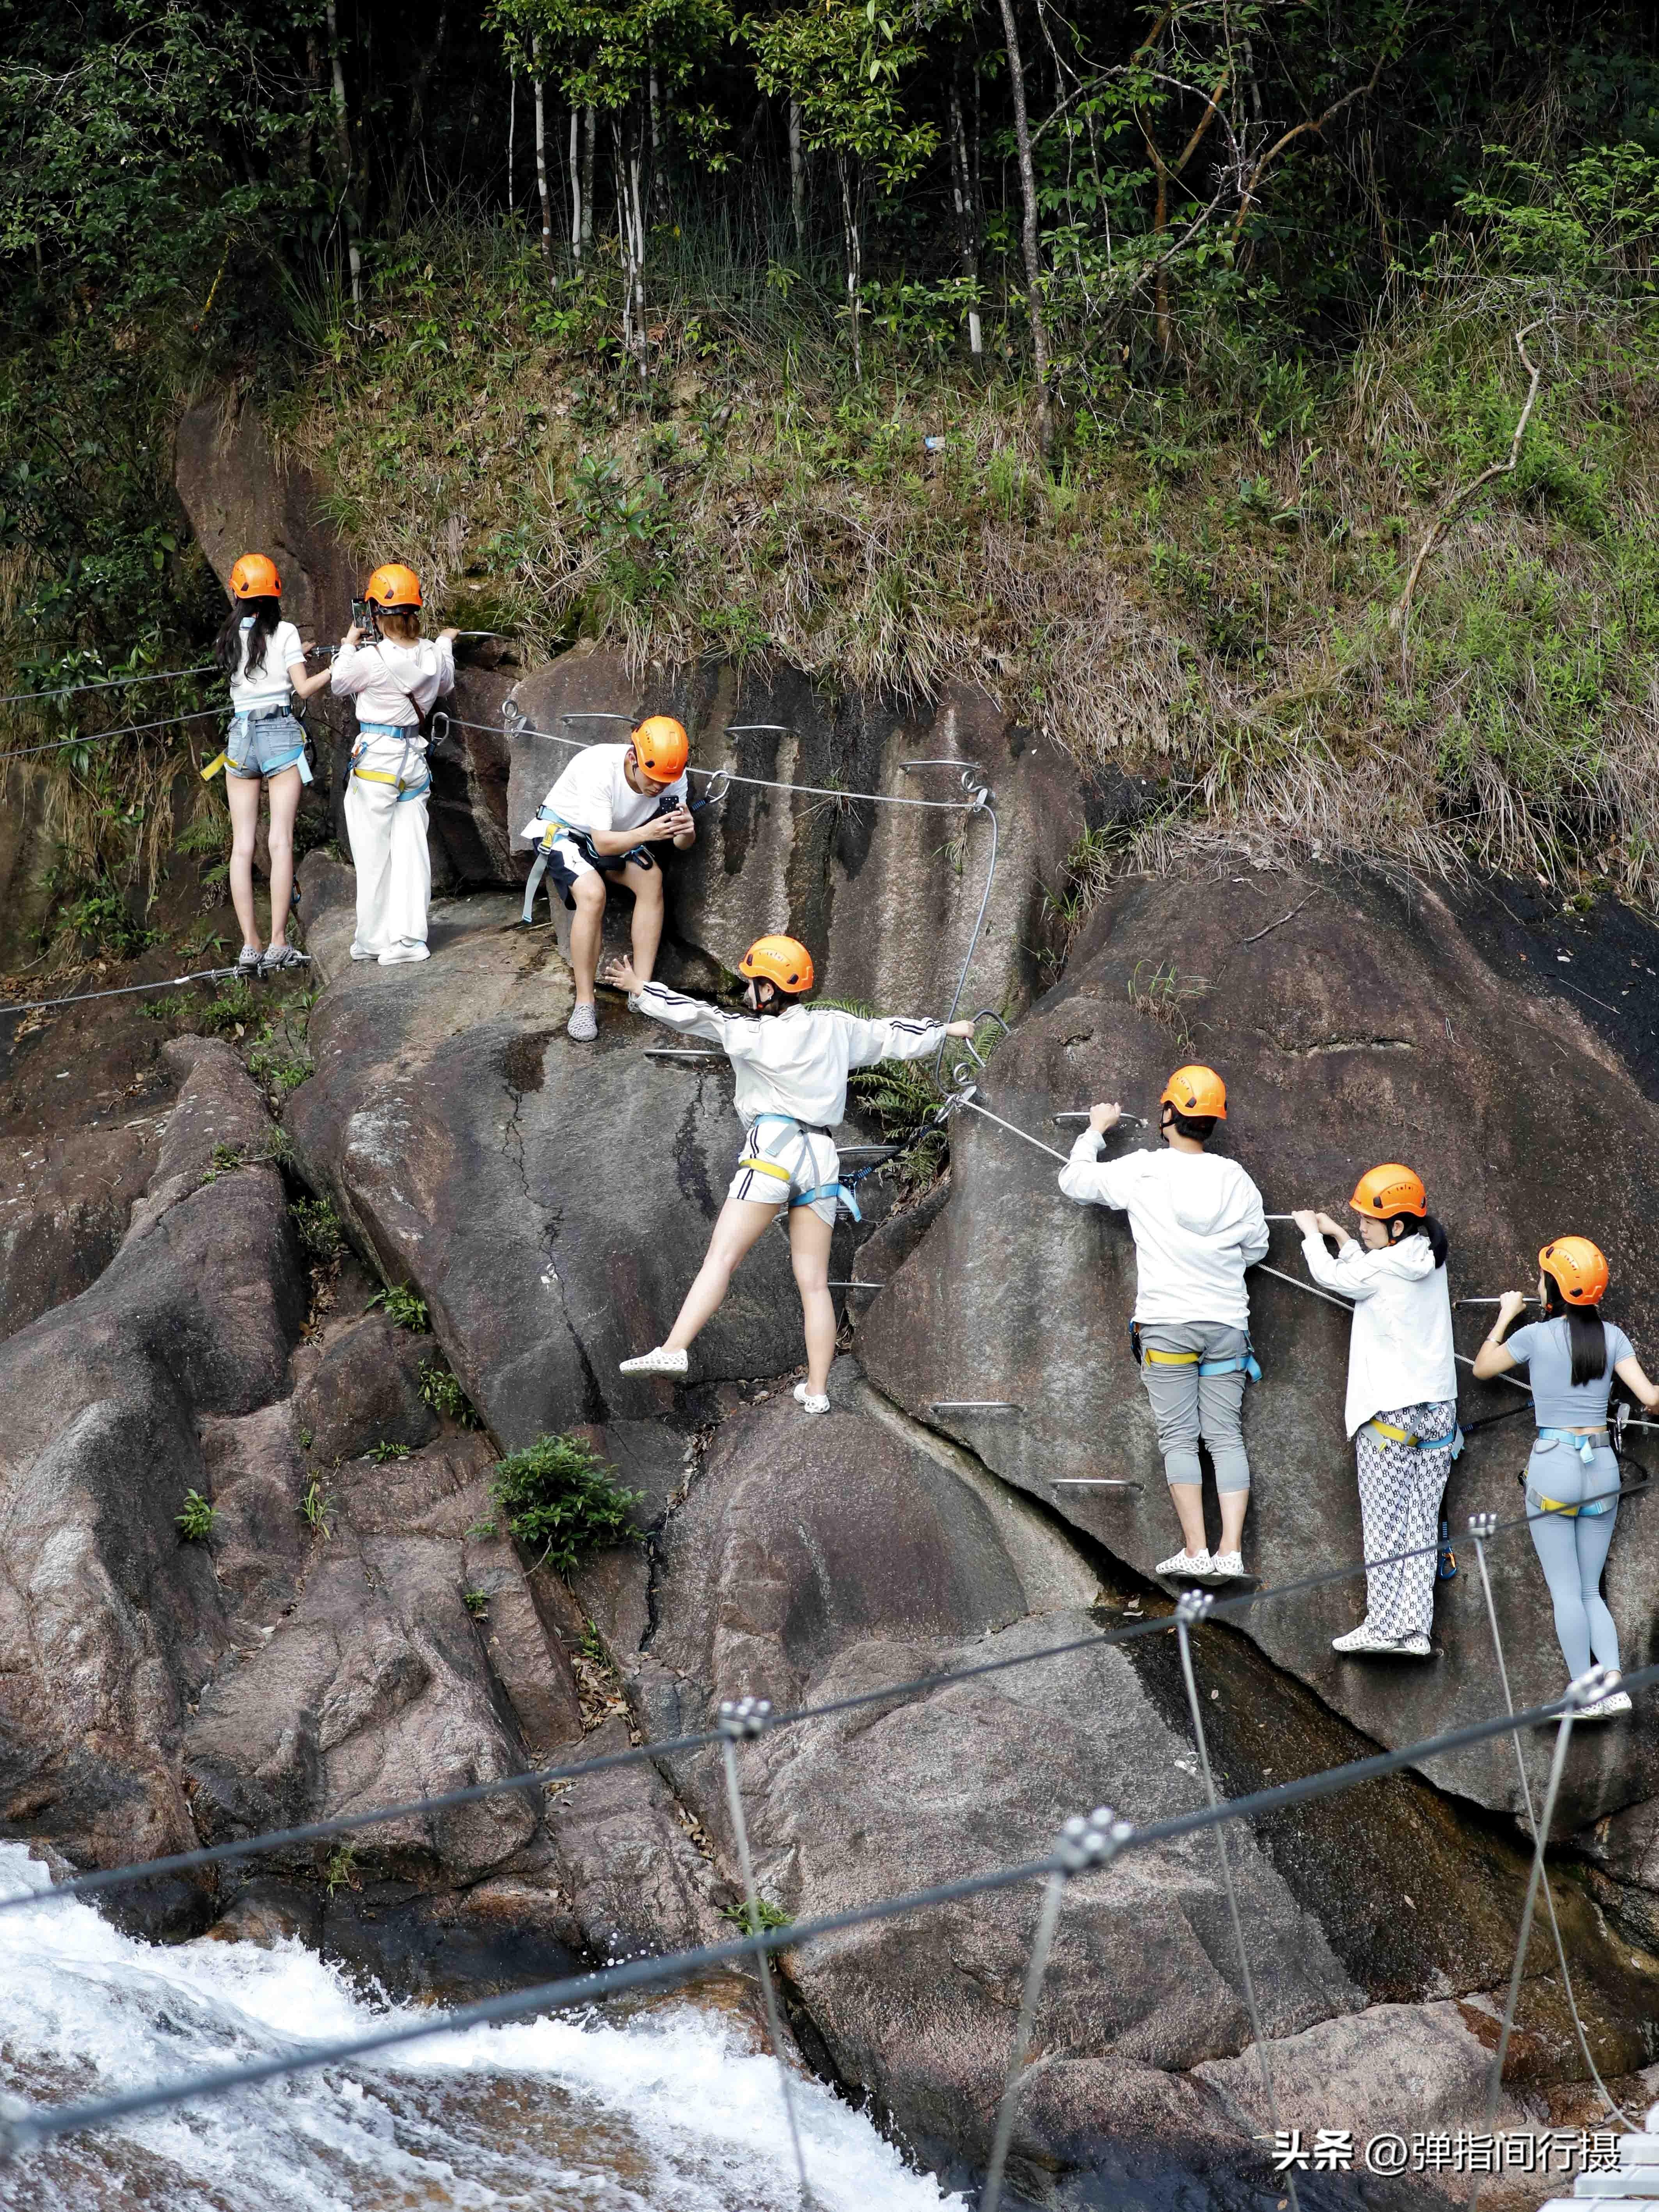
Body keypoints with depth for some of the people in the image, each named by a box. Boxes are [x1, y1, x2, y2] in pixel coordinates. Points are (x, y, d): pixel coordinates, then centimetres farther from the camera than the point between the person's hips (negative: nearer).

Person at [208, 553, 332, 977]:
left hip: (240, 735, 3)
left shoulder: (230, 638, 10)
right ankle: (278, 945, -12)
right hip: (280, 733, -3)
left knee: (242, 846, 2)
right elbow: (302, 688, -6)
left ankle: (250, 946, -3)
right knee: (281, 841, -6)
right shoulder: (284, 633, -2)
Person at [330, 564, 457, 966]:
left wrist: (350, 643, 17)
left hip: (375, 759, -5)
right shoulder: (433, 655, -2)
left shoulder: (370, 659, -18)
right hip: (414, 759, 5)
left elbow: (340, 685, 3)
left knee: (374, 855, 4)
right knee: (410, 850, 7)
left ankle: (372, 940, 11)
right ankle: (409, 936, 4)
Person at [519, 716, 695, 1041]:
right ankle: (584, 1003, -20)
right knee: (592, 893, -29)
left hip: (619, 832, 5)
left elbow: (683, 844, -18)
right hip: (565, 828, -5)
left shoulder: (672, 777, -22)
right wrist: (647, 833, -54)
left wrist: (686, 832, -43)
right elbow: (602, 843, -36)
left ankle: (641, 988, -11)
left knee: (652, 880, -20)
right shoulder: (600, 768, -37)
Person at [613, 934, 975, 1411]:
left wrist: (640, 991, 9)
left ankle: (674, 1350, -26)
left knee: (722, 1257, -13)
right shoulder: (836, 1027, 13)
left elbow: (697, 1016, -3)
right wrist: (947, 1029, 40)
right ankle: (817, 1389, 8)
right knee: (814, 1282, 7)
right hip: (822, 1157, 6)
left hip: (774, 1145, -6)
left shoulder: (753, 1034, -2)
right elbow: (891, 1036, 24)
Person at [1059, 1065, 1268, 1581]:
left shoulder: (1141, 1172, -6)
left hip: (1166, 1324, -3)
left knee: (1179, 1437, 1)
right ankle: (1231, 1551, -3)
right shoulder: (1236, 1180, 2)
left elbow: (1075, 1181, 8)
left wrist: (1095, 1130, 23)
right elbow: (1256, 1249, 12)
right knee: (1226, 1436, 4)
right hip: (1227, 1325, 3)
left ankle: (1196, 1551, -4)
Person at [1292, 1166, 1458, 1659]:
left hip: (1390, 1412, -7)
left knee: (1384, 1524, 0)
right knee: (1422, 1525, 6)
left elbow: (1332, 1276, 1)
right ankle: (1416, 1630, 5)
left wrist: (1312, 1234, 18)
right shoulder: (1429, 1260, 7)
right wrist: (1339, 1235, 23)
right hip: (1438, 1407, 7)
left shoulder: (1383, 1268, -14)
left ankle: (1383, 1626, 2)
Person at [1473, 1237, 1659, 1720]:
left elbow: (1482, 1369, 10)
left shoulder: (1535, 1336, -6)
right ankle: (1614, 1685, -1)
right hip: (1602, 1465, 4)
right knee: (1590, 1590, 13)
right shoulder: (1612, 1336, 1)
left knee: (1566, 1592, 2)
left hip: (1553, 1466, -4)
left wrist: (1505, 1317, 19)